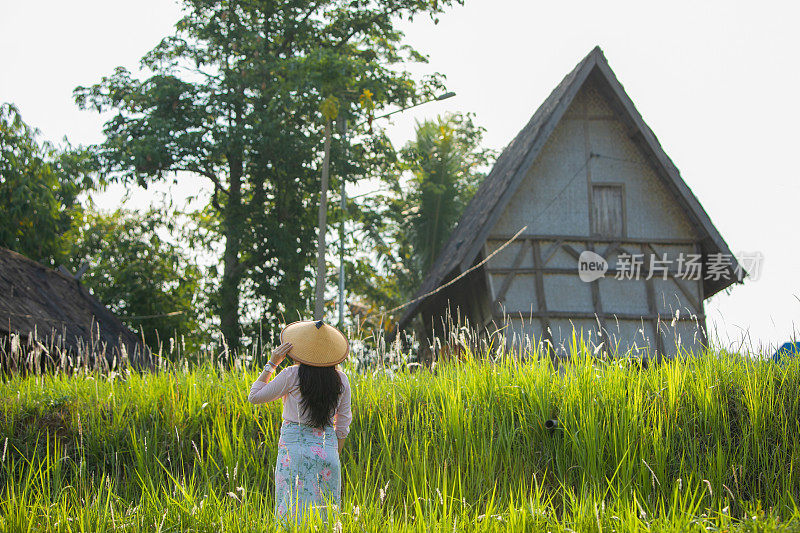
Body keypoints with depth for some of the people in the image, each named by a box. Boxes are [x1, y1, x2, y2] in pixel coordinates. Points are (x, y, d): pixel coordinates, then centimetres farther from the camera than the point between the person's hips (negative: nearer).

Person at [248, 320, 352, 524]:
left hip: (295, 447, -3)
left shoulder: (291, 375, -9)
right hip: (328, 450, 3)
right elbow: (343, 424, 7)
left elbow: (254, 396, 3)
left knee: (292, 509, -1)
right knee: (324, 511, 8)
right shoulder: (341, 379, 2)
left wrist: (271, 363, 4)